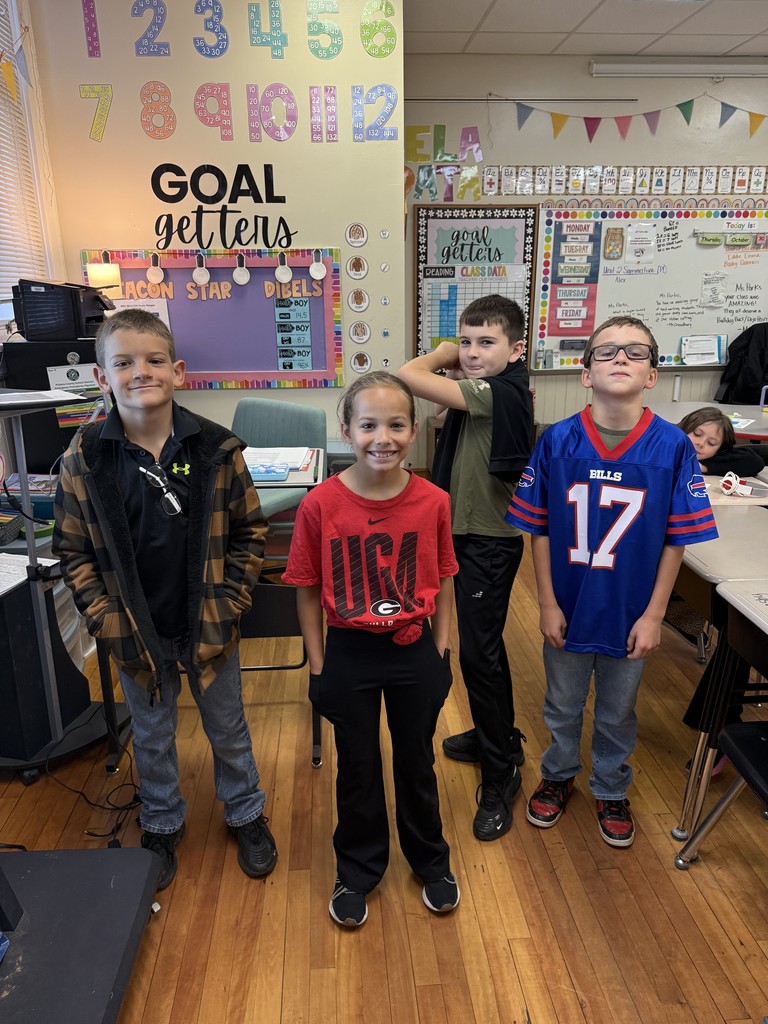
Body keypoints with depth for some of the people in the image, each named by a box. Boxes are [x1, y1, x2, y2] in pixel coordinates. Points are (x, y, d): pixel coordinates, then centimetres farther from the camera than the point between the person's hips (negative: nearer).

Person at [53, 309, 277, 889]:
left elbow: (249, 532, -4)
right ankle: (162, 825, 47)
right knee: (152, 737, 21)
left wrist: (229, 601, -10)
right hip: (135, 633, 1)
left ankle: (246, 815, 44)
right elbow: (74, 553, -3)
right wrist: (106, 620, -10)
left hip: (209, 627, 0)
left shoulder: (217, 450, -12)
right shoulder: (84, 461, -10)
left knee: (228, 729, 19)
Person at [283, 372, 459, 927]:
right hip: (348, 655, -1)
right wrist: (319, 666, -3)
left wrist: (441, 655, 1)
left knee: (417, 762, 21)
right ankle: (358, 871, 44)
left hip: (415, 652, 1)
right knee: (357, 768, 19)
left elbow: (443, 584, -1)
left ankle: (431, 860, 47)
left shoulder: (433, 502, -12)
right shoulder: (320, 504, -16)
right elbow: (308, 592, -7)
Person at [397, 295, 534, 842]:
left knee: (479, 653, -3)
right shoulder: (484, 391, 5)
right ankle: (497, 735, 41)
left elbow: (411, 374, -28)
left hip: (490, 541, -10)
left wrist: (445, 356, -9)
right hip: (470, 532, 10)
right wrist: (456, 354, -1)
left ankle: (501, 775, 14)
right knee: (483, 644, 21)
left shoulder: (500, 392, -23)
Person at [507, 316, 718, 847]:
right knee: (563, 706, 22)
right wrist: (548, 604, -6)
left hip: (630, 614, 0)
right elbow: (539, 530, -7)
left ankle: (611, 791, 48)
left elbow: (676, 540, -8)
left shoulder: (674, 447, -15)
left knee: (618, 713, 21)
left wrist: (654, 615, -6)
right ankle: (559, 775, 49)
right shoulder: (556, 442, -14)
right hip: (568, 608, 0)